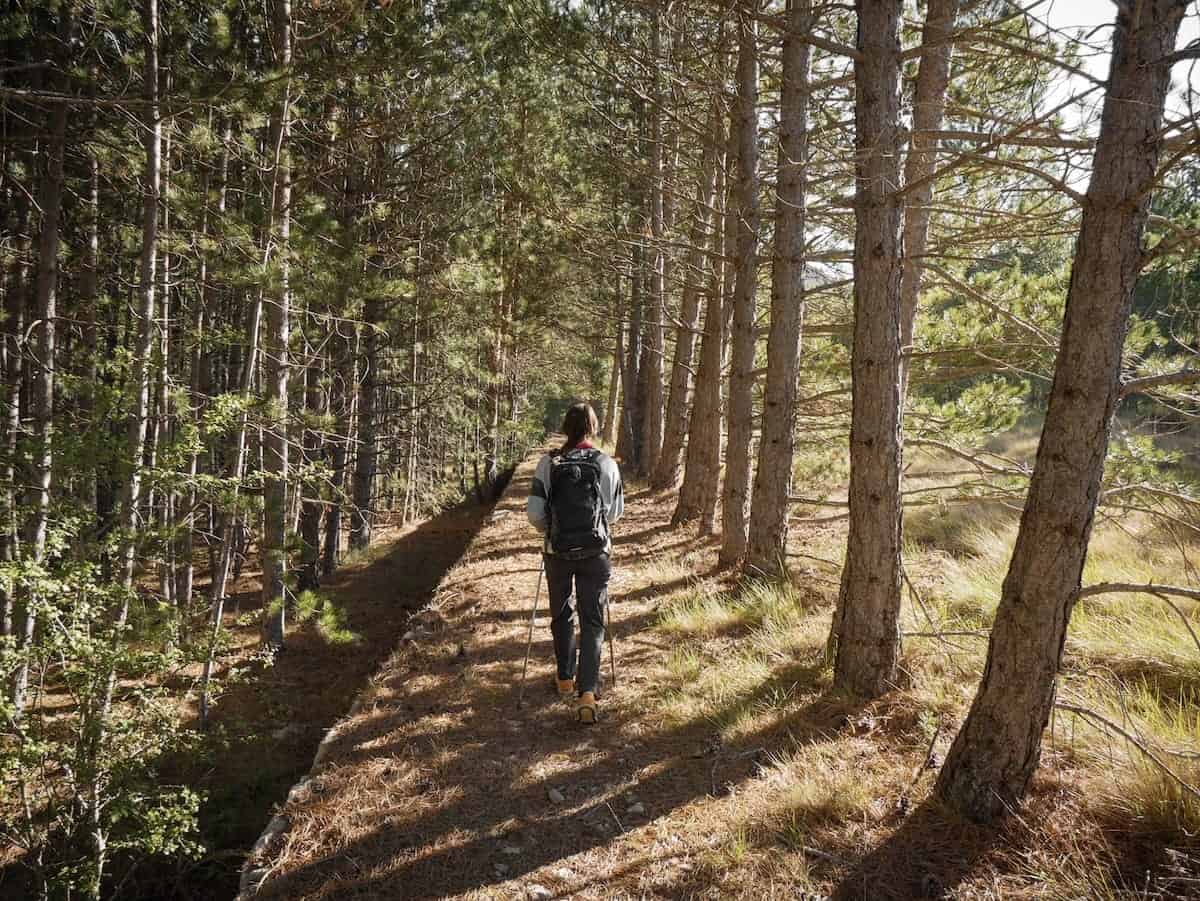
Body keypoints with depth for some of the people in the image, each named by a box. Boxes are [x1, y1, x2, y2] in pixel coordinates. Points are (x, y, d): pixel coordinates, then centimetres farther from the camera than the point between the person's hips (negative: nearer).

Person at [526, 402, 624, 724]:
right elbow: (616, 512, 3)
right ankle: (587, 691, -7)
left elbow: (534, 512, -9)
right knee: (592, 621, 5)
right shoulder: (607, 464, -5)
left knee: (562, 616, 19)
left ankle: (565, 679, 33)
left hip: (558, 551, 0)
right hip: (596, 552, 0)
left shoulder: (549, 463, -8)